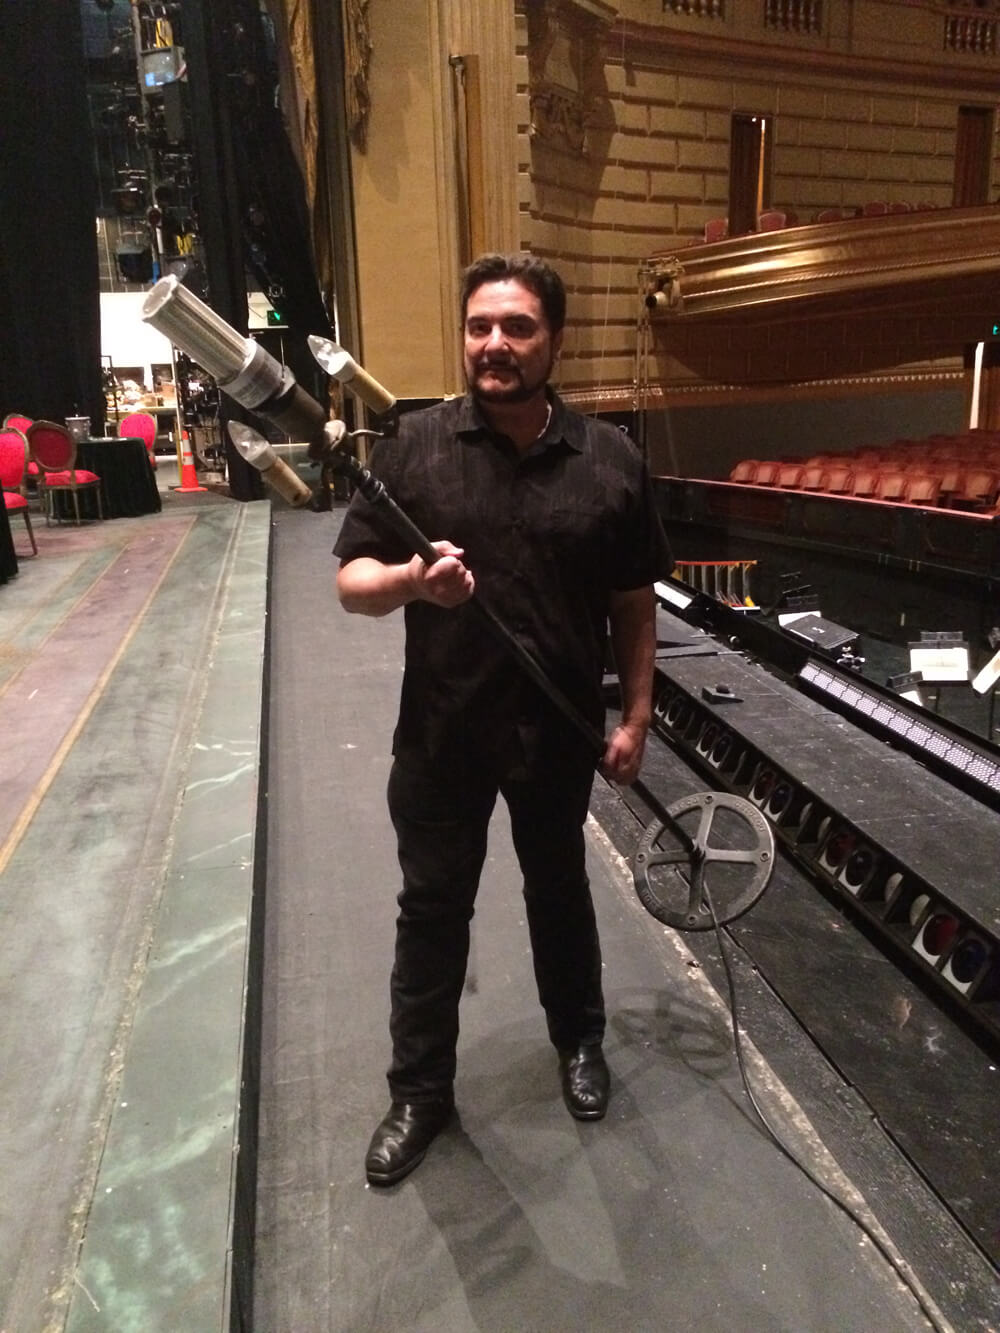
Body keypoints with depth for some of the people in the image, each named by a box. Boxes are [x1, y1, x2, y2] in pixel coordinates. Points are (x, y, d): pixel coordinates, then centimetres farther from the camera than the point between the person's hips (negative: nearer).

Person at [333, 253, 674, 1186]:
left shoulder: (609, 459, -4)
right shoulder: (414, 444, -6)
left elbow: (634, 603, 3)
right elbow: (351, 582, -6)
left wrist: (635, 717, 0)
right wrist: (411, 580, -27)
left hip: (560, 732, 1)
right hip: (440, 733, 0)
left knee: (559, 893, 21)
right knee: (431, 912, 13)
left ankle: (579, 1040, 48)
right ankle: (419, 1091, 35)